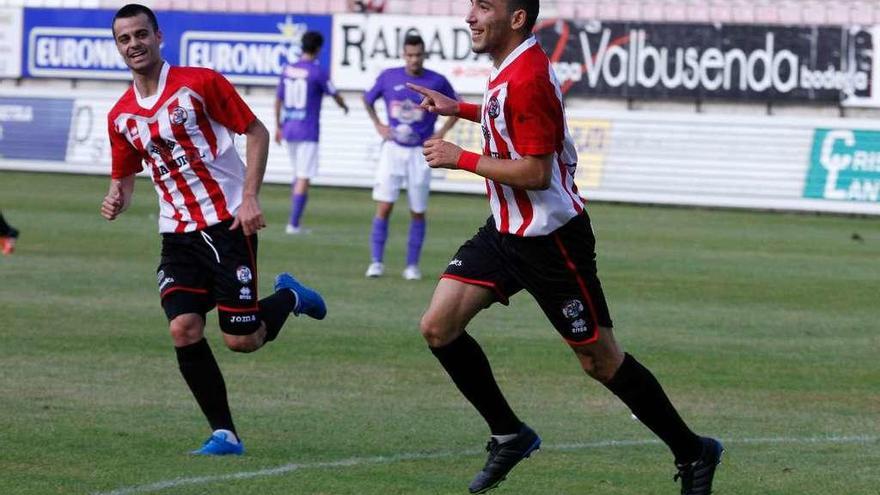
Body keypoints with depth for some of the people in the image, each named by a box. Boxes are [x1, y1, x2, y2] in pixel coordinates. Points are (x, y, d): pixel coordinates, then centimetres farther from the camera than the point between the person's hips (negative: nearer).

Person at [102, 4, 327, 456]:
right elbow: (125, 175, 19)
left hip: (228, 224, -4)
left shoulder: (199, 83, -8)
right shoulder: (120, 116, 7)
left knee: (241, 340, -6)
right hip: (178, 233, 4)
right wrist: (116, 199, -5)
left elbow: (256, 132, -4)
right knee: (183, 329, -15)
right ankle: (225, 434, -5)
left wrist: (249, 197, -13)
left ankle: (288, 297, 28)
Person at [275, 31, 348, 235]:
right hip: (308, 131, -6)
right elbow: (335, 95, 3)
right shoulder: (318, 72, -11)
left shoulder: (287, 70, 6)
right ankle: (293, 224, -8)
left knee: (299, 174, 20)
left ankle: (294, 221, 16)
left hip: (288, 128, 6)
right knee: (304, 178, -4)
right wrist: (344, 106, 26)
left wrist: (278, 127, 21)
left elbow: (278, 100, 11)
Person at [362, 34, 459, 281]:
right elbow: (368, 99, 19)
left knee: (418, 212, 3)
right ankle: (376, 262, -4)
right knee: (384, 207, -9)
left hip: (420, 152, 0)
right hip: (393, 149, 0)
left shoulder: (437, 82, -3)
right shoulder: (388, 77, 1)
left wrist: (441, 133, 0)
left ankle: (412, 265, 11)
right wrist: (378, 125, 6)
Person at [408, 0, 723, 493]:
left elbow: (535, 173, -27)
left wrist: (460, 158, -19)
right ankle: (510, 436, 12)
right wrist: (460, 109, 21)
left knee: (600, 360, 0)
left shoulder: (527, 78, -24)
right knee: (439, 327, -1)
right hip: (506, 231, 9)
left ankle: (693, 453, 15)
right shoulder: (511, 67, 6)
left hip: (550, 239, -9)